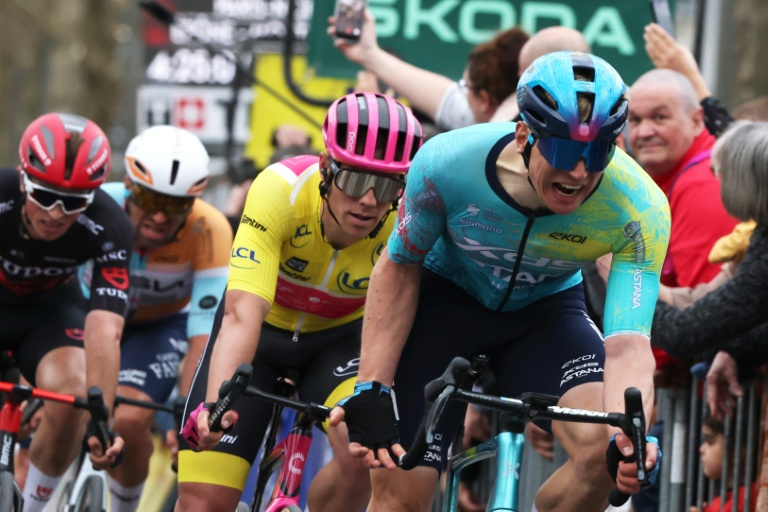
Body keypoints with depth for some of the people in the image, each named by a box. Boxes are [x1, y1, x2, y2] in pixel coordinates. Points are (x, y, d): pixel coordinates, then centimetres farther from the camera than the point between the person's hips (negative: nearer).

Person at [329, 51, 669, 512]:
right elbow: (400, 266, -13)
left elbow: (627, 345, -36)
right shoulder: (449, 163, -31)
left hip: (545, 307, 1)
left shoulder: (640, 210, -31)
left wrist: (632, 436, -57)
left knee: (606, 450, -27)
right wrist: (370, 391, -20)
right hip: (445, 297, 0)